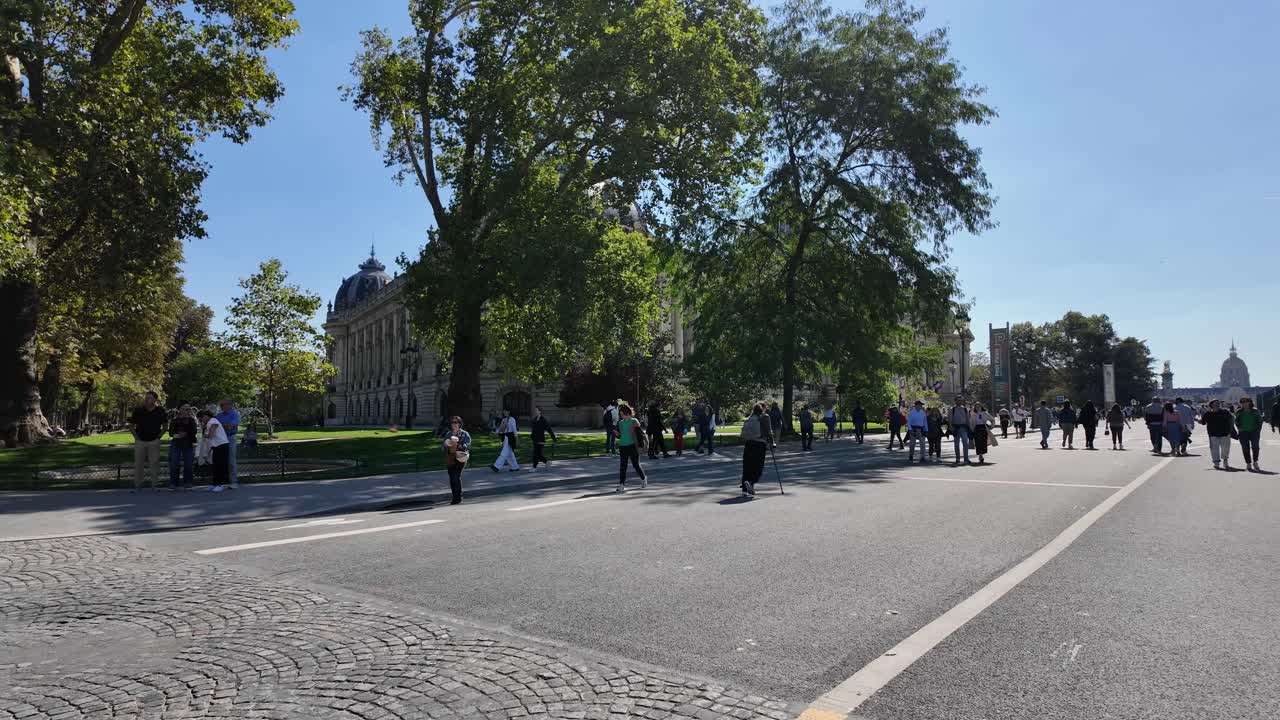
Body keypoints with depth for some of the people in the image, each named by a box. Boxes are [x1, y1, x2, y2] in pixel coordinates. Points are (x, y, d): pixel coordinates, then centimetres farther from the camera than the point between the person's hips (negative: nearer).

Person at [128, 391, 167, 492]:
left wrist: (159, 436, 2)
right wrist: (136, 437, -2)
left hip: (154, 442, 0)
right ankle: (137, 485, 13)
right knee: (138, 463, 4)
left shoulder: (160, 411, -1)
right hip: (140, 441, 0)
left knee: (154, 463, 2)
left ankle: (154, 485, 9)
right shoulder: (138, 410, -2)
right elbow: (131, 426, 7)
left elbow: (165, 426, 12)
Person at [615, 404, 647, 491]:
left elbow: (641, 433, -3)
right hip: (623, 447, 4)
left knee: (636, 464, 4)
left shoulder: (634, 421, -4)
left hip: (632, 446, -4)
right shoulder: (620, 423, 9)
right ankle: (622, 484, 1)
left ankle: (643, 479, 28)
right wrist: (617, 434, -5)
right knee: (622, 466, 0)